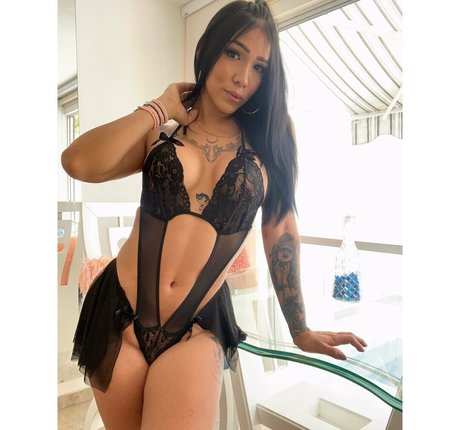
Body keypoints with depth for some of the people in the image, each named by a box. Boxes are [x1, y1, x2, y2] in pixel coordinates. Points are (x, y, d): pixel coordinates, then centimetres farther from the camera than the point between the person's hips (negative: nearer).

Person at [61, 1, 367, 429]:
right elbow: (79, 164, -14)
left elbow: (281, 232, 4)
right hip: (119, 313, 2)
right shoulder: (160, 132, 4)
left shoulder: (271, 139, 2)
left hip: (197, 327, -1)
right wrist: (160, 109, -5)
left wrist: (300, 330, 8)